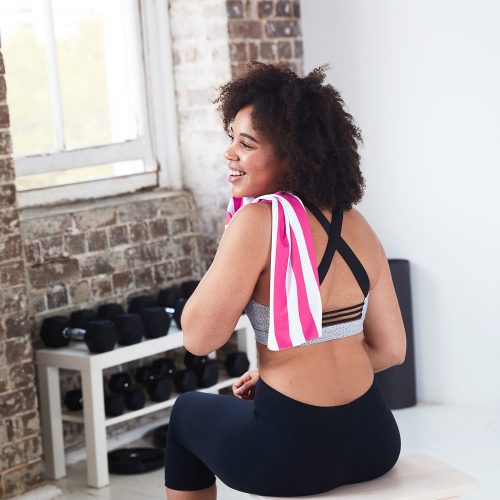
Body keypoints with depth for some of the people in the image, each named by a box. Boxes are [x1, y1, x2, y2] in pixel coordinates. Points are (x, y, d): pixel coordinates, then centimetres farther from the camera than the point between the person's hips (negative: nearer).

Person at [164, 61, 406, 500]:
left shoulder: (258, 221, -18)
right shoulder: (357, 226, 2)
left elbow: (199, 338, -13)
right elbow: (390, 349, 7)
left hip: (294, 455, -6)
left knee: (189, 411, 26)